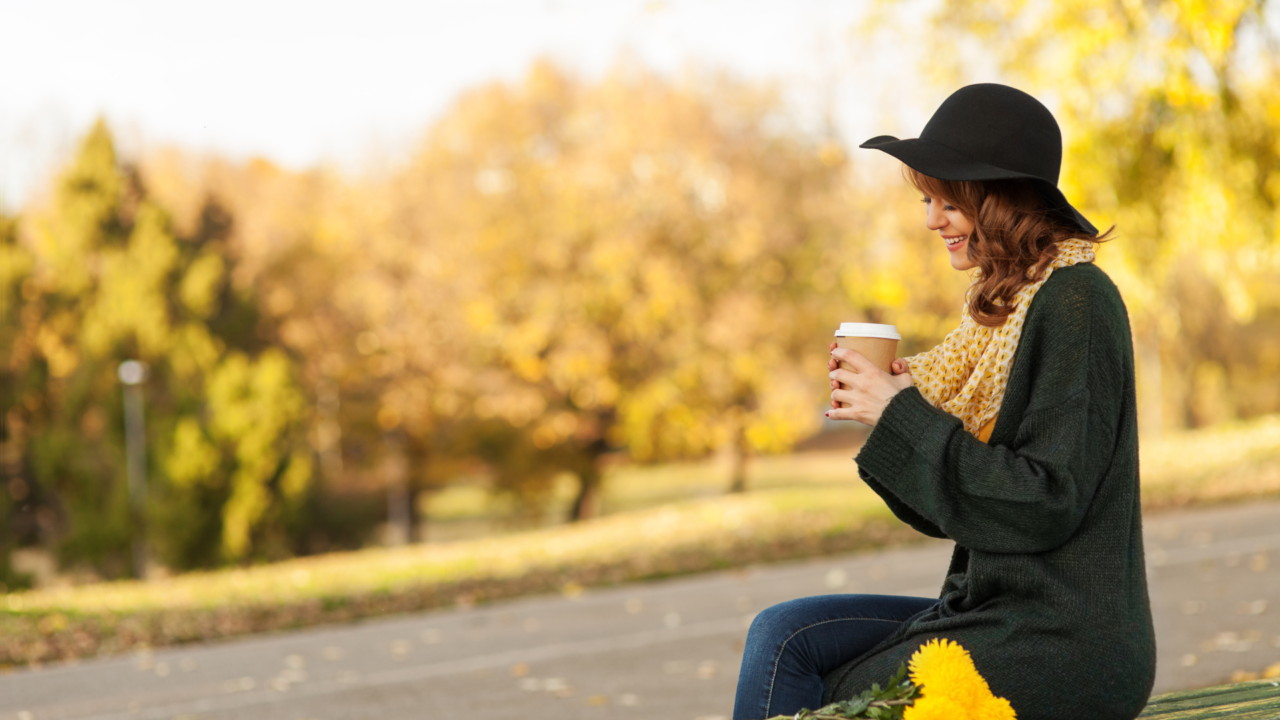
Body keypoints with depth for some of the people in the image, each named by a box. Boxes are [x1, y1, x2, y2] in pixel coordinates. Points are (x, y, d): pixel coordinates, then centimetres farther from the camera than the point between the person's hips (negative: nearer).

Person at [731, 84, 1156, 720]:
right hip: (1000, 611, 8)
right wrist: (897, 401, -1)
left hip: (1062, 640, -8)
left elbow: (1046, 504, -21)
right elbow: (953, 505, 15)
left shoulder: (1075, 304, -14)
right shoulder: (1005, 300, 14)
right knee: (786, 634, -1)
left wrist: (904, 417, -17)